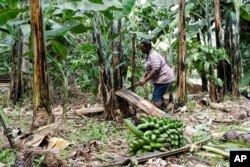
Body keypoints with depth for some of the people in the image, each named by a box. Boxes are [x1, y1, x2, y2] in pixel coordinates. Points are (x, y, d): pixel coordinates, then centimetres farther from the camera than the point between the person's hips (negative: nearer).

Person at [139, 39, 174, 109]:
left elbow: (156, 70, -28)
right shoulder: (148, 55, 13)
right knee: (159, 97, 20)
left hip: (163, 79, -11)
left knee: (156, 99, -15)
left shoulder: (153, 56, -20)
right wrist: (143, 77, 1)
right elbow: (147, 69, 16)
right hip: (161, 79, 11)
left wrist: (145, 80, -26)